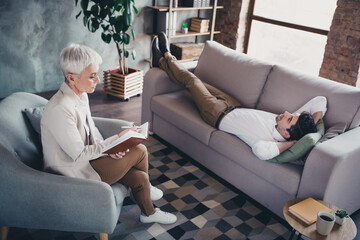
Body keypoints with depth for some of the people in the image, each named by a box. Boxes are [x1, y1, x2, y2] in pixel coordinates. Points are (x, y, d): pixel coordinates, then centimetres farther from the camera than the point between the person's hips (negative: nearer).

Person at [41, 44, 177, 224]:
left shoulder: (81, 95, -1)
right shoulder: (60, 109, -30)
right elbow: (79, 154, -25)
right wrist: (116, 139, -20)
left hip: (84, 159, 8)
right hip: (75, 175, -8)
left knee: (139, 177, 0)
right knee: (140, 150, -8)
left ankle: (148, 213, 28)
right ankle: (147, 188, 21)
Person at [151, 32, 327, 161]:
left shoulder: (267, 141, -43)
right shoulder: (292, 126, -25)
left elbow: (260, 149, -67)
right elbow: (320, 100, -21)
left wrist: (288, 144, -51)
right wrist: (313, 123, -34)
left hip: (219, 115, -6)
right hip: (236, 108, 6)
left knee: (190, 79, 10)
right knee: (198, 82, 21)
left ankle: (163, 61, 44)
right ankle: (167, 58, 50)